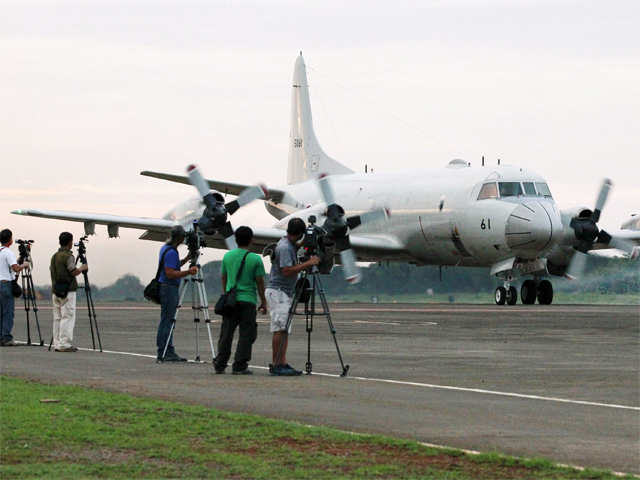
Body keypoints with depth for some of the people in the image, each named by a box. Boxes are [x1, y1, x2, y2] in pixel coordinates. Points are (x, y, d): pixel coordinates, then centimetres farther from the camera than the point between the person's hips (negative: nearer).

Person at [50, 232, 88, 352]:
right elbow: (74, 272, -16)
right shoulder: (68, 256, -12)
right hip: (67, 292, -8)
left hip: (55, 291, 8)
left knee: (57, 317, 7)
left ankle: (57, 344, 6)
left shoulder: (54, 256, 13)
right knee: (68, 317, -6)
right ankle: (65, 344, -11)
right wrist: (82, 268, 4)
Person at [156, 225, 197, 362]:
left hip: (164, 287, 10)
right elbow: (170, 274, -23)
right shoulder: (171, 252, -18)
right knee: (168, 321, -9)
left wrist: (185, 260, 16)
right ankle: (168, 352, -10)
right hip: (169, 288, -10)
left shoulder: (165, 248, 14)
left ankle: (162, 352, 13)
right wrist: (188, 272, -28)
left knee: (165, 321, 11)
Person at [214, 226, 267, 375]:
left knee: (226, 333, 9)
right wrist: (263, 302, 6)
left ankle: (220, 364, 9)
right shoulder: (255, 259, -6)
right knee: (246, 334, 1)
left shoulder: (227, 256, 5)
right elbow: (260, 282, -3)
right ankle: (239, 366, -4)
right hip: (248, 300, -4)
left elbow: (223, 278, 14)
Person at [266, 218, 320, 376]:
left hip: (286, 293, 10)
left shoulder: (290, 245, 15)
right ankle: (276, 365, -14)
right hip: (277, 291, -10)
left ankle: (282, 363, 5)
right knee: (280, 329, -12)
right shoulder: (284, 247, -16)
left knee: (285, 330, 7)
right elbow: (287, 271, -23)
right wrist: (308, 263, -20)